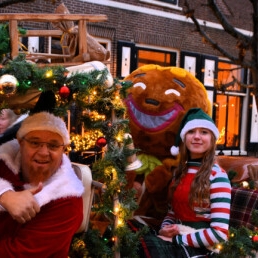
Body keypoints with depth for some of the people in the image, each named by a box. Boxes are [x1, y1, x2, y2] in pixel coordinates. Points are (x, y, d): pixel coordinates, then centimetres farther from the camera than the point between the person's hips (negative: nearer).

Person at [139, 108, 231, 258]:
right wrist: (165, 228, -3)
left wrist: (177, 238, -13)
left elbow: (220, 233, -18)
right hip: (174, 240, 6)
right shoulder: (180, 171, 10)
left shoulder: (217, 175, -12)